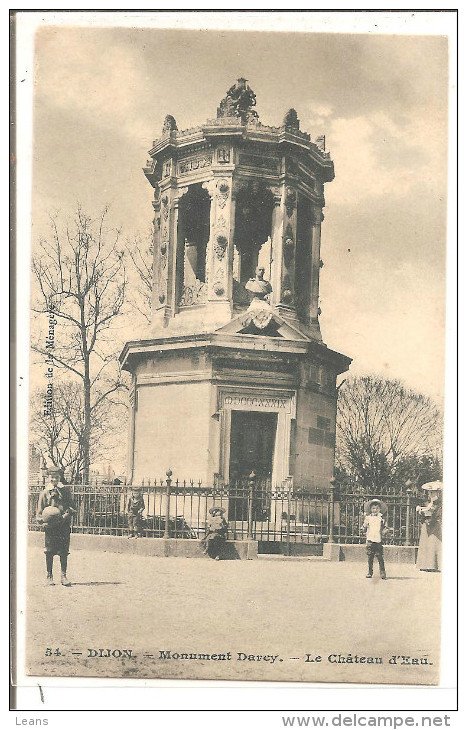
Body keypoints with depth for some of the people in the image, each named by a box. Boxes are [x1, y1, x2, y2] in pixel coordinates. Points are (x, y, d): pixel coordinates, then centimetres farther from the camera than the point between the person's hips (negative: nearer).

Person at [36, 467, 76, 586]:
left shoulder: (66, 490, 9)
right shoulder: (45, 493, 4)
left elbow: (72, 507, 9)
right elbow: (39, 512, 5)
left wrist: (67, 515, -10)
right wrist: (43, 520, -12)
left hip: (64, 526, 1)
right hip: (50, 527, -1)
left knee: (64, 552, 1)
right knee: (49, 552, 1)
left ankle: (63, 576, 9)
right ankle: (49, 577, 11)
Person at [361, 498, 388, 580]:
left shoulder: (382, 518, 5)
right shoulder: (368, 517, 7)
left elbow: (384, 528, 10)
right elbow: (364, 530, 9)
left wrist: (385, 531, -12)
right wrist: (365, 526, -12)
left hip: (378, 540, -1)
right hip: (370, 540, 1)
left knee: (380, 557, -6)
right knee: (370, 558, 5)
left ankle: (382, 573, -2)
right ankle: (370, 572, 14)